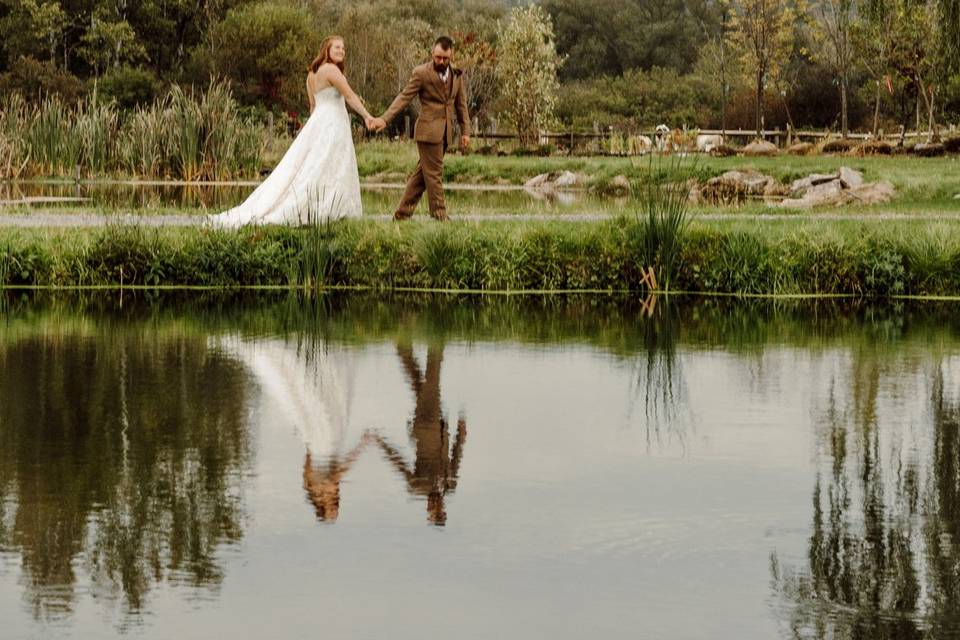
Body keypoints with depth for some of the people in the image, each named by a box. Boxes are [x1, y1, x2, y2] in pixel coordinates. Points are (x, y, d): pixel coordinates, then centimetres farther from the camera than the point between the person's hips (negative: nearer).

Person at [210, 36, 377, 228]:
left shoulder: (312, 74, 16)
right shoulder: (331, 70, -11)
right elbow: (350, 96, -12)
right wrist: (367, 116, -10)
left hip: (316, 122, 9)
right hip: (331, 126, -9)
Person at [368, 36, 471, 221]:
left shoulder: (457, 74, 10)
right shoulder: (421, 73, -6)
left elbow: (461, 104, 15)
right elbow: (404, 97, -8)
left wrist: (465, 131, 10)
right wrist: (384, 119, -18)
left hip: (445, 133, 6)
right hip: (428, 130, -5)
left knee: (422, 173, 8)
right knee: (434, 173, -6)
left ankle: (403, 213, 13)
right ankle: (439, 214, -1)